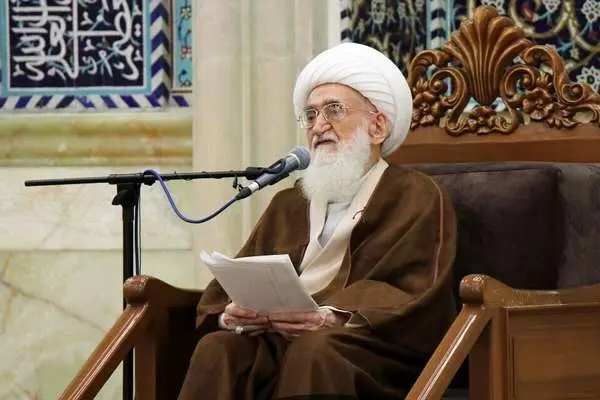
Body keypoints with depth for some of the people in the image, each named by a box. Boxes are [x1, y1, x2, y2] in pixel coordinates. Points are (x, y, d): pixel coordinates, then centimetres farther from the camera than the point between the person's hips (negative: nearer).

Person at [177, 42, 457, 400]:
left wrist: (335, 319, -20)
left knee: (315, 349, -37)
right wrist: (229, 315, -7)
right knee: (218, 350, -29)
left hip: (369, 349, -4)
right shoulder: (288, 204, 28)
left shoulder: (417, 198, 12)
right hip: (275, 343, 4)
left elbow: (417, 300, -3)